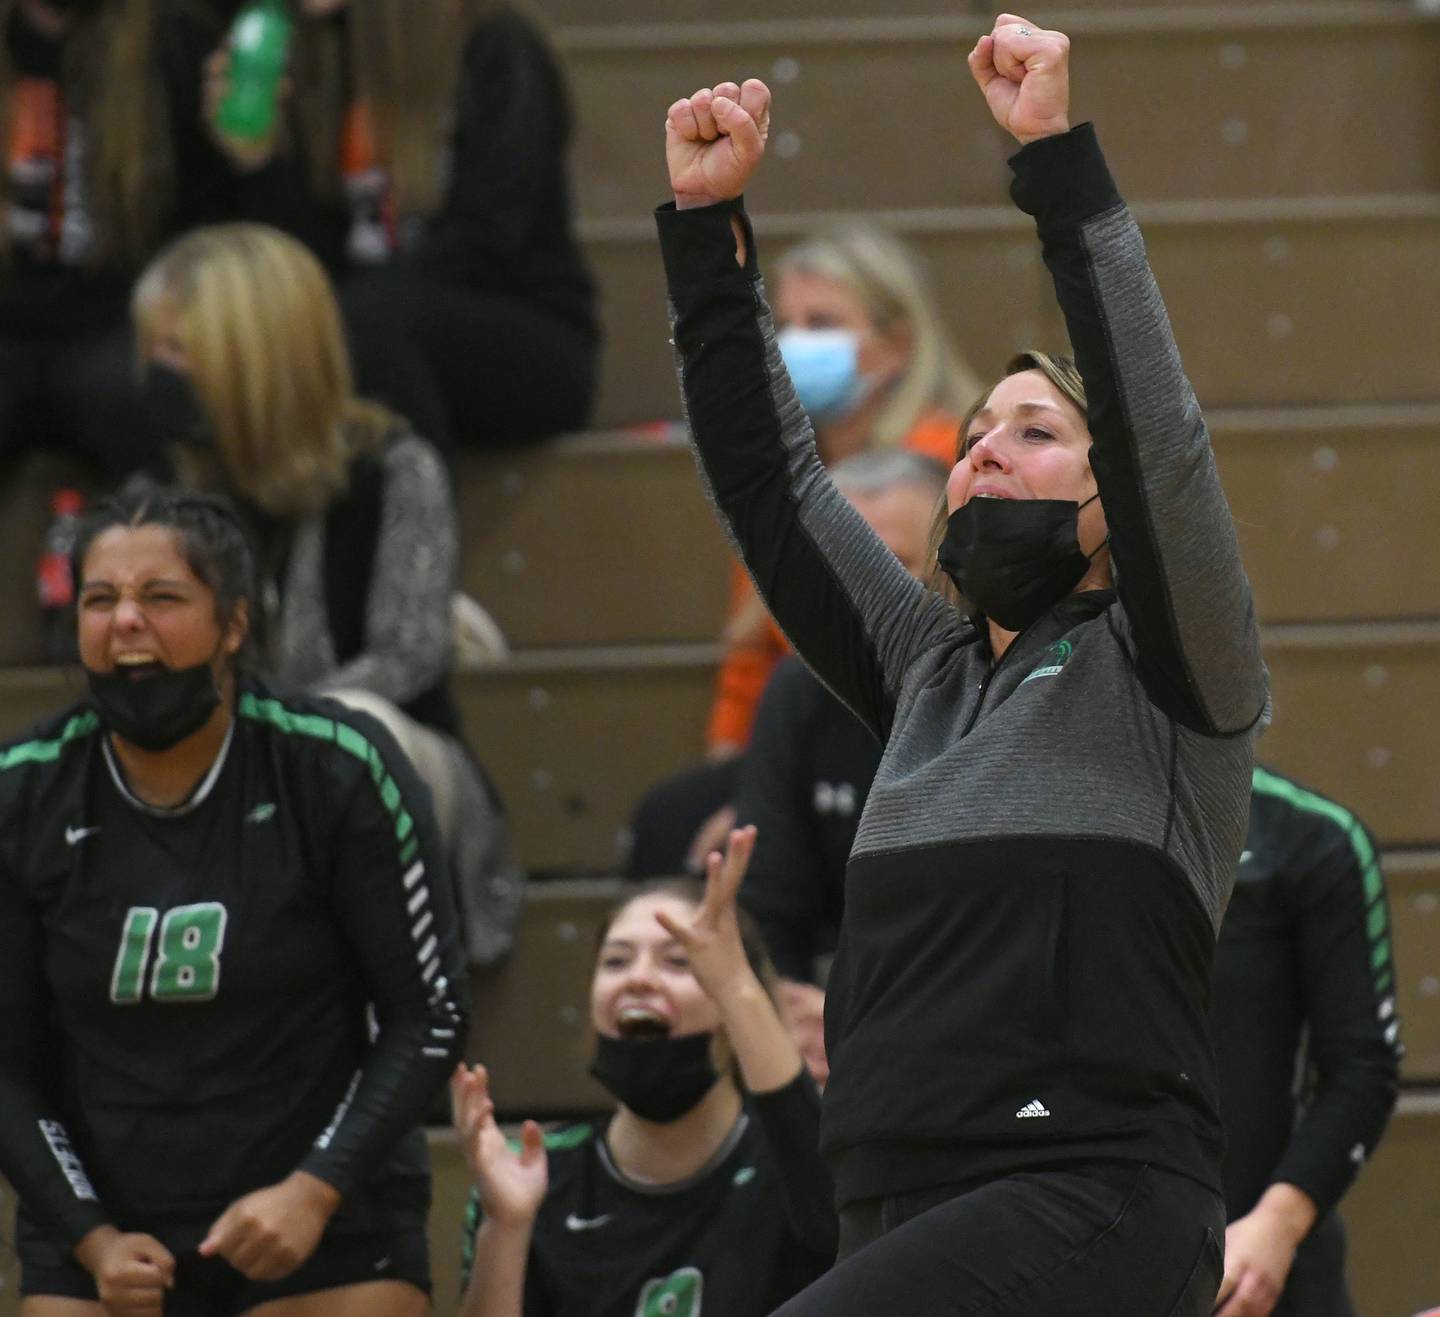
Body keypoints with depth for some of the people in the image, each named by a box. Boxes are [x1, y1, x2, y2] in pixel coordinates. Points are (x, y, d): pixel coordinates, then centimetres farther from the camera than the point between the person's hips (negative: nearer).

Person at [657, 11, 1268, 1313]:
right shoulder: (932, 671, 23)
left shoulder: (1166, 669, 4)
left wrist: (1059, 156, -15)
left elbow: (1158, 430, -11)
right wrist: (707, 222, 13)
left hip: (1091, 1206, -7)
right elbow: (770, 480, 21)